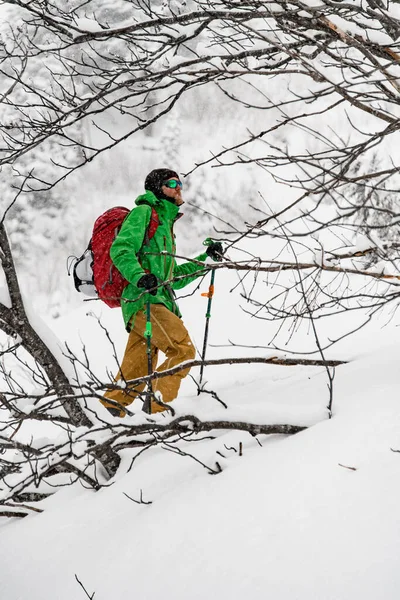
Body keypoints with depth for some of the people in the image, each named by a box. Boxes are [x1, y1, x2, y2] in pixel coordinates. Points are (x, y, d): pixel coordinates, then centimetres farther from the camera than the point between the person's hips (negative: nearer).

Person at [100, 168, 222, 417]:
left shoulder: (166, 224, 31)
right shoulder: (144, 212, 3)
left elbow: (174, 278, 33)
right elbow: (121, 249, -12)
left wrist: (206, 259, 26)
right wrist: (139, 276, -29)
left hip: (157, 303, 9)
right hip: (144, 300, -9)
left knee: (137, 371, 4)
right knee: (183, 350, -19)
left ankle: (114, 406, 8)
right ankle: (160, 407, -20)